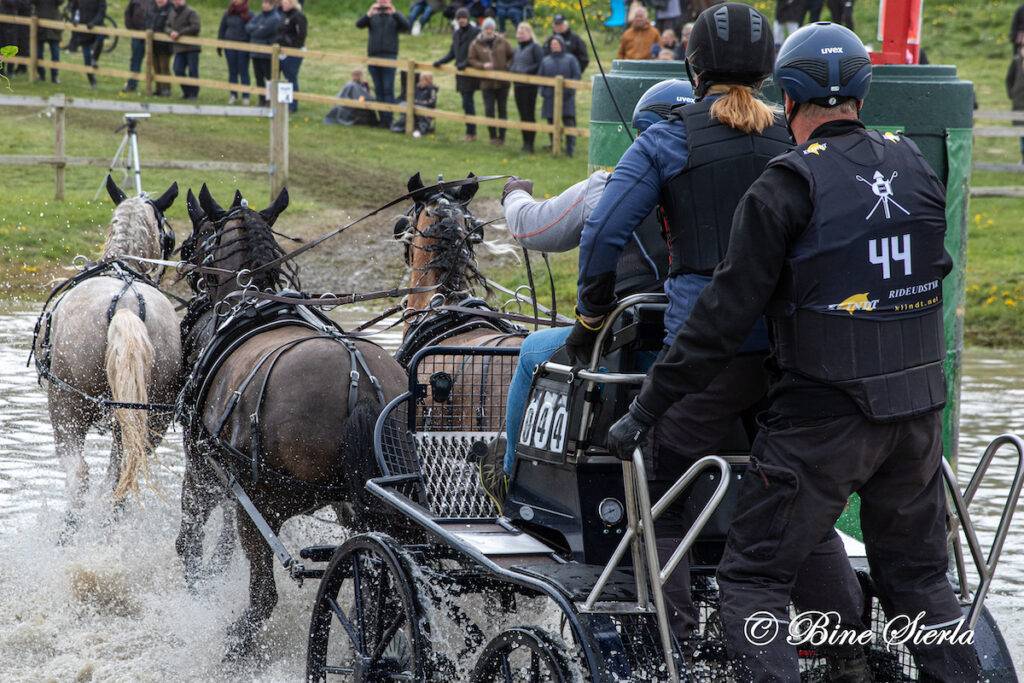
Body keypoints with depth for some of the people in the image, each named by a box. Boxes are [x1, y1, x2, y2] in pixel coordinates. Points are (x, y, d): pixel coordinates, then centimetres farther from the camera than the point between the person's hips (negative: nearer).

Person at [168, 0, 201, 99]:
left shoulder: (191, 13, -9)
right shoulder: (172, 13, 15)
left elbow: (196, 27, -19)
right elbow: (168, 27, 16)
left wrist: (179, 33, -17)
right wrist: (171, 32, -10)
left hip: (191, 47, -6)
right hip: (179, 48, 6)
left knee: (192, 71, -3)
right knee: (178, 70, 2)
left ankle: (194, 93, 6)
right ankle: (187, 92, 17)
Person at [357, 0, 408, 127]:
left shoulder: (395, 16, 7)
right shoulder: (372, 16, 11)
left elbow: (406, 26, -10)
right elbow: (359, 24, -4)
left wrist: (394, 13, -19)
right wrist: (369, 14, -20)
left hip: (389, 57, -3)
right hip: (373, 57, 3)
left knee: (388, 89, -9)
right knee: (378, 89, 6)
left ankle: (388, 119, -11)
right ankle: (382, 118, 10)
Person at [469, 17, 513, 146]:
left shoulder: (502, 42, 2)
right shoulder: (476, 44, 0)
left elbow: (511, 56, 10)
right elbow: (472, 60, 0)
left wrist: (508, 66, -6)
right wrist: (483, 65, -17)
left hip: (502, 82, 1)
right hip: (486, 82, -1)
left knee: (502, 109, 7)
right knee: (489, 110, -2)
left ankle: (501, 136, 15)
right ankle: (493, 136, 10)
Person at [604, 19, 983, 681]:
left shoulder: (786, 187, -13)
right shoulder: (917, 166, 4)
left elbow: (725, 315, -13)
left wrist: (646, 409, -8)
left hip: (821, 417, -6)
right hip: (919, 413, 6)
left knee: (754, 582, 1)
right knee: (919, 577, 19)